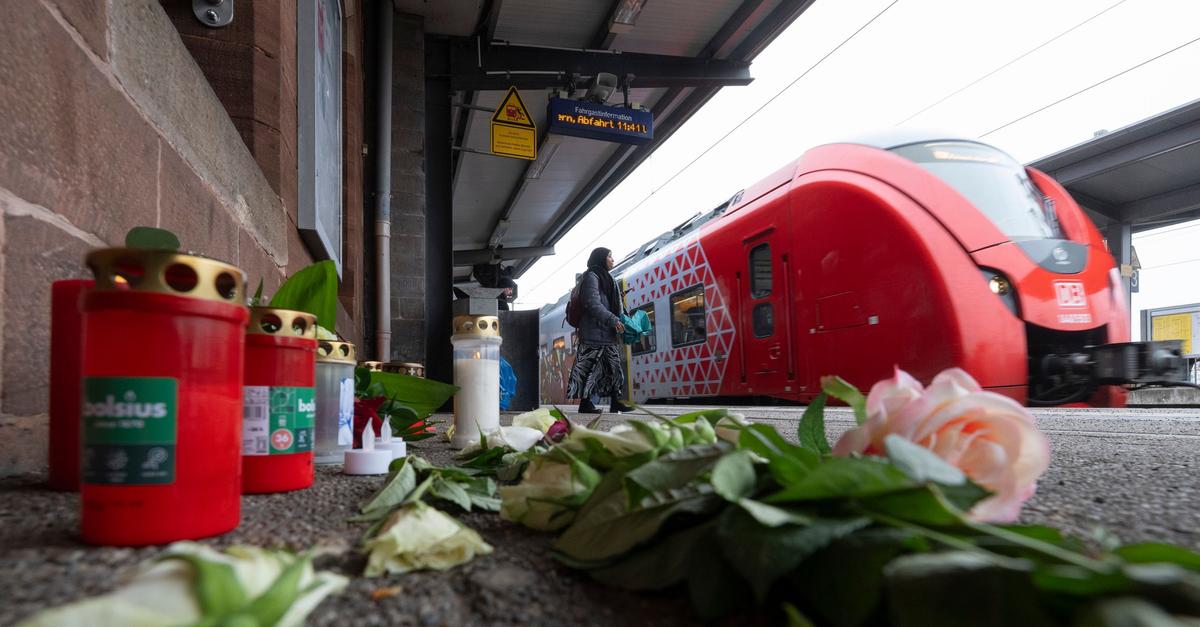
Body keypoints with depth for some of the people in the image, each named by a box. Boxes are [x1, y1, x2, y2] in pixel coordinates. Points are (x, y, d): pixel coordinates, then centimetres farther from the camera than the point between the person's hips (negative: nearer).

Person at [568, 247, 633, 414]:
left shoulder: (607, 279, 23)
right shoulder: (591, 277, -6)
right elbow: (593, 305, -17)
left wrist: (621, 321, 8)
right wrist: (613, 320, -21)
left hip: (607, 332, 10)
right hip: (594, 331, -10)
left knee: (613, 365, 5)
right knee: (591, 366, -9)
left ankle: (615, 401, 6)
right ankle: (585, 403, -7)